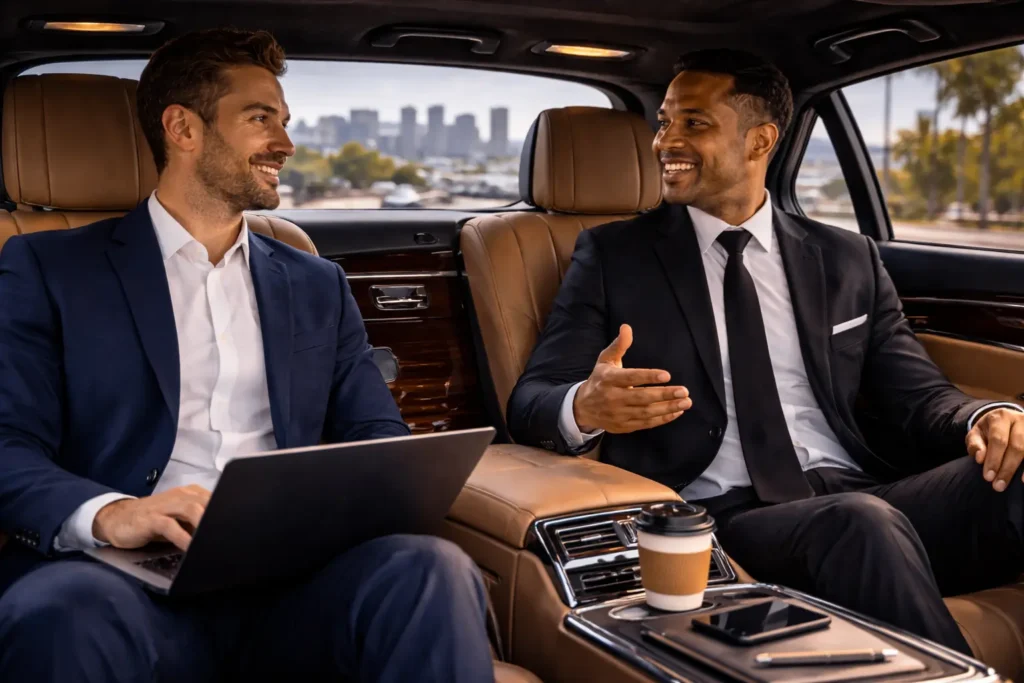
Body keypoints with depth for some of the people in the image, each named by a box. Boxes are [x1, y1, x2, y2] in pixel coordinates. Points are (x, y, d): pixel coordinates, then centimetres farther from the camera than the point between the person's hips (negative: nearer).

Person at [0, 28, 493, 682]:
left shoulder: (319, 287, 22)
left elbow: (377, 435, 16)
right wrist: (107, 514, -22)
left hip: (292, 578, 3)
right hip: (138, 578, -2)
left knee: (433, 567, -30)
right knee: (63, 613, -37)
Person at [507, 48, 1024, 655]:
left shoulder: (848, 260, 18)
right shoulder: (613, 255, 11)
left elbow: (919, 393, 14)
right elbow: (531, 401, 4)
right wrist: (585, 407, -21)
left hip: (868, 492, 3)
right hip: (724, 516, -2)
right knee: (863, 524, -34)